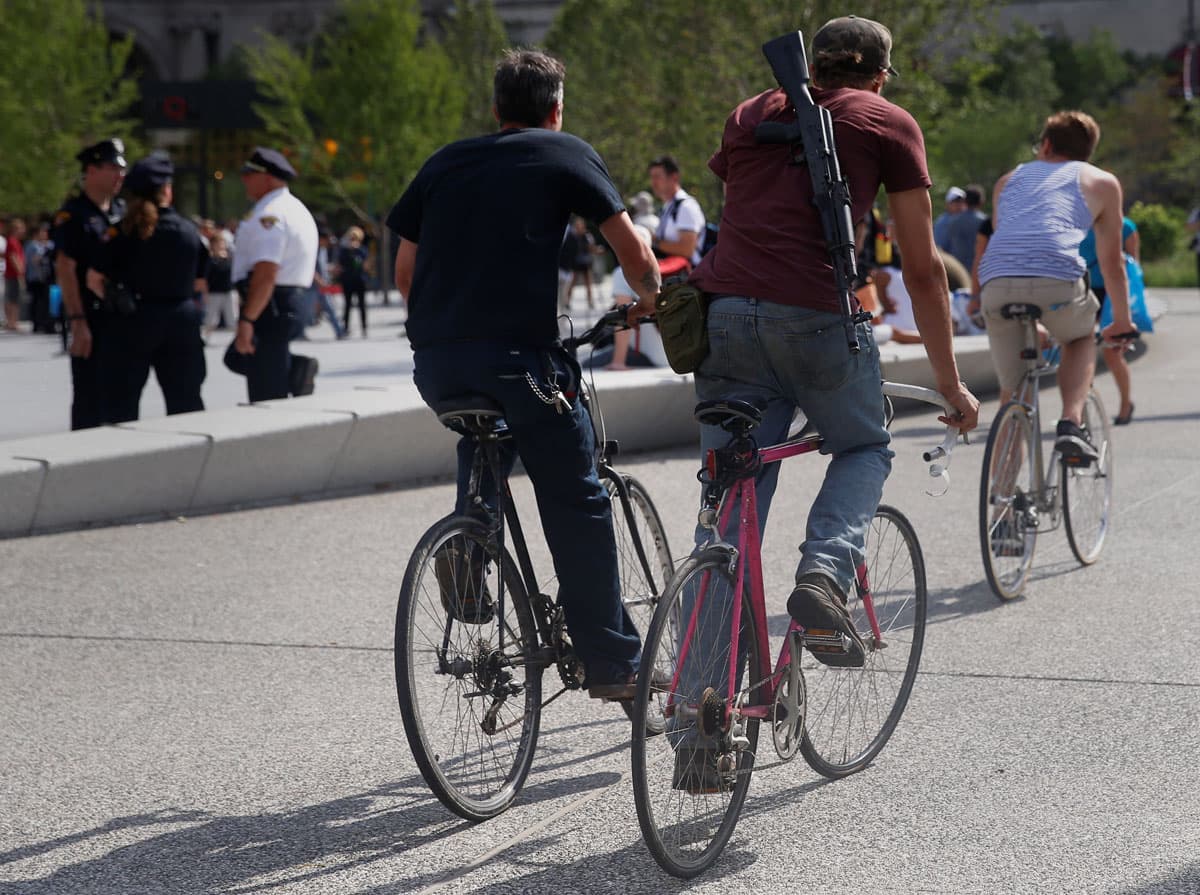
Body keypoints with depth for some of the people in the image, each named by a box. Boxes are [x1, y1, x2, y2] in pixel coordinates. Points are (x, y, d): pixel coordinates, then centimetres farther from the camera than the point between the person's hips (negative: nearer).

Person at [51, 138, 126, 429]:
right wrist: (77, 321, -19)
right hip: (90, 317, -6)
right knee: (89, 395, -3)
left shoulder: (122, 211, 12)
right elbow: (65, 269, -13)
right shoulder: (73, 214, -8)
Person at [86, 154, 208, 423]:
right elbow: (200, 283, 8)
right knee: (185, 400, 11)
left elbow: (94, 280, -5)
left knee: (121, 404, 5)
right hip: (182, 320, 3)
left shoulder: (124, 232, -7)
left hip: (134, 322, -3)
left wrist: (120, 298, 11)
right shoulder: (190, 230, 1)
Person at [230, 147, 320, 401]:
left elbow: (266, 272, -26)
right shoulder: (297, 209, 18)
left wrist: (247, 320, -27)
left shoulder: (269, 215, -16)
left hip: (269, 305, -10)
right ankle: (295, 368, 3)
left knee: (265, 394, -7)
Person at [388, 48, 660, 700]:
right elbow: (633, 252, 5)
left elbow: (405, 272, 20)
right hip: (517, 353, -5)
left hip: (435, 360, 5)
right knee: (576, 504, 5)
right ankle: (612, 663, 6)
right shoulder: (565, 155, 9)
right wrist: (650, 299, 24)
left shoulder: (445, 162, 20)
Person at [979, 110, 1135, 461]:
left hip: (996, 283, 2)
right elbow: (1112, 263, 30)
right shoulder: (1102, 182, 26)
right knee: (1081, 339, 30)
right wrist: (1122, 320, 43)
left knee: (1012, 391, 16)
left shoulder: (1009, 179, 33)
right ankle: (1071, 425, 7)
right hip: (1056, 279, -2)